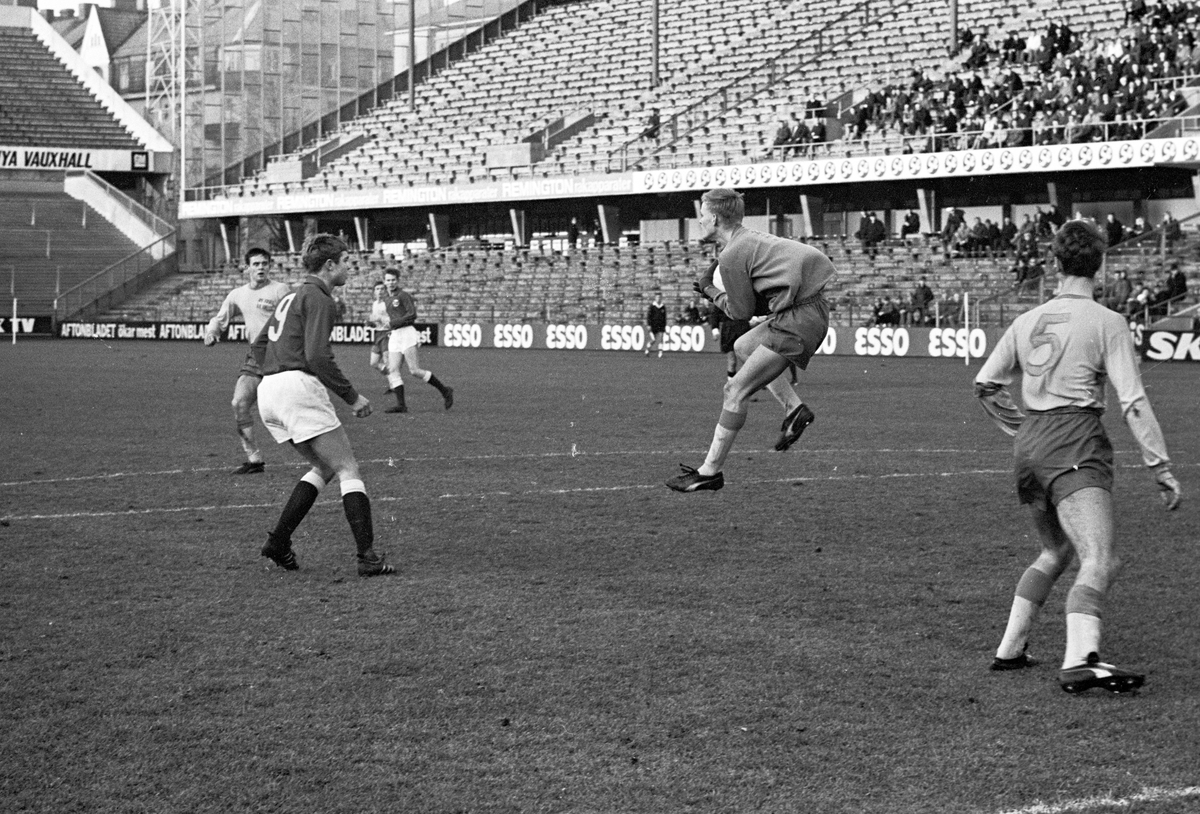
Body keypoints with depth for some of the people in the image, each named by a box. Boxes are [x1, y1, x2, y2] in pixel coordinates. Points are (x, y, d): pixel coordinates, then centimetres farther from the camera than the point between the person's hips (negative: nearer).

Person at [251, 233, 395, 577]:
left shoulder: (293, 297, 24)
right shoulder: (318, 298, -6)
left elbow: (260, 345, 26)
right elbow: (317, 355, -17)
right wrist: (352, 396, -9)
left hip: (269, 392, 9)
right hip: (299, 386, -9)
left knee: (325, 468, 18)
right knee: (348, 469, -6)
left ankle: (278, 542, 8)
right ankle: (368, 557, -13)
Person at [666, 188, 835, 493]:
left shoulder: (732, 256, -10)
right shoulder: (752, 238, 19)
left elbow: (742, 311, -2)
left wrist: (712, 293, 12)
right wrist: (718, 289, 13)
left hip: (798, 322, -10)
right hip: (812, 309, 10)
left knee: (736, 391, -6)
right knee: (742, 347, 30)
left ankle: (710, 471, -3)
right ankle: (794, 408, 17)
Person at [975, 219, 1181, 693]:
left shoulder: (1028, 321, 14)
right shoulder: (1106, 322, -3)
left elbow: (985, 384, 21)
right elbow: (1133, 402, -9)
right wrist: (1161, 467, -8)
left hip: (1029, 444, 7)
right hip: (1076, 447, -7)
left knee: (1056, 551, 26)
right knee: (1099, 561, -19)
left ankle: (1009, 650, 29)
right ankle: (1080, 659, -39)